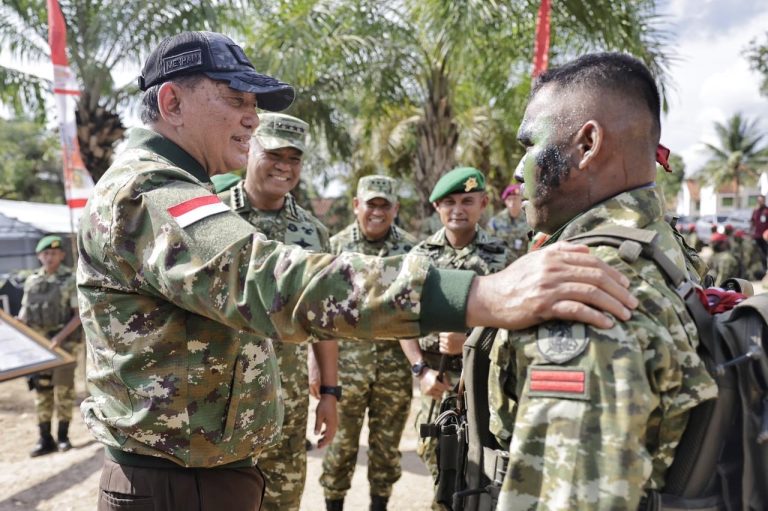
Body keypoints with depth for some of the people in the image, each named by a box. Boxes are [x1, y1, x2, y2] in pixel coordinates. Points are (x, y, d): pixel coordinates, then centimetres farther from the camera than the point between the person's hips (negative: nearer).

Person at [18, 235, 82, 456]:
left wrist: (60, 336, -20)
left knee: (63, 388, 3)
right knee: (41, 389, 7)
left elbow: (79, 315, -10)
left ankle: (63, 435, 15)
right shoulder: (31, 281, 6)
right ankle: (45, 439, 14)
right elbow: (24, 310, 15)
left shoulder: (70, 281, -7)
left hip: (63, 342, -4)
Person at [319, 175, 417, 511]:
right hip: (347, 363, -1)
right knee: (342, 441, 9)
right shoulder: (336, 245, 1)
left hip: (395, 365, 1)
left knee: (387, 443, 14)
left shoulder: (411, 249, 3)